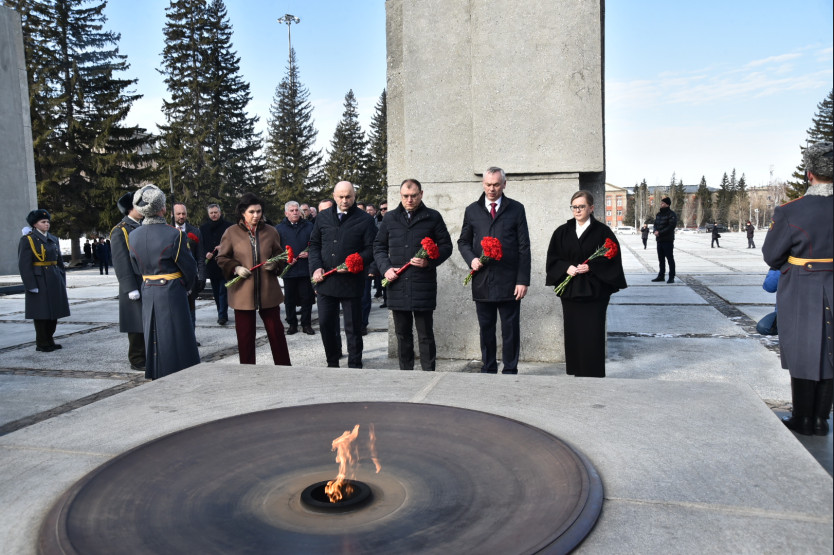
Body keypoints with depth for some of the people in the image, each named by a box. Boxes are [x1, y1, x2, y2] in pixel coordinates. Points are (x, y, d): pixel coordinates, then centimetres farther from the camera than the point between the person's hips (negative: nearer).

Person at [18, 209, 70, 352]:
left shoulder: (53, 239, 13)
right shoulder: (27, 240, -6)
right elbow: (24, 264, -11)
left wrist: (62, 280, 11)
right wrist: (31, 285, -16)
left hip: (54, 280, 6)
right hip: (39, 281, -6)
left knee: (54, 311, 10)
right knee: (42, 312, 0)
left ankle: (49, 340, 22)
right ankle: (41, 344, 10)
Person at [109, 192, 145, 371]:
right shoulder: (120, 231, -8)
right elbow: (121, 262, -13)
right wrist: (131, 288, -18)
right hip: (136, 285, -7)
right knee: (137, 325, 0)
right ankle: (137, 360, 9)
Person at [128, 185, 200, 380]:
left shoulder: (133, 236, -1)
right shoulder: (174, 235, -17)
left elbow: (137, 269, 9)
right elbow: (190, 268, -9)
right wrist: (186, 288, 8)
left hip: (148, 295, 5)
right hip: (172, 293, -5)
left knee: (154, 339, 16)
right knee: (176, 338, 4)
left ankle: (157, 378, 26)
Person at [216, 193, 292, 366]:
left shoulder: (270, 231, 6)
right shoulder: (231, 233, 1)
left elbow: (280, 255, 14)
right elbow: (221, 259, 6)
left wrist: (275, 264, -8)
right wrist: (235, 268, -13)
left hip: (268, 291, 1)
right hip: (242, 292, -1)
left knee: (276, 330, 5)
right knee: (245, 335, 8)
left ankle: (284, 368, 16)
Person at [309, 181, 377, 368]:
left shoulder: (365, 219, -3)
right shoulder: (323, 217, 8)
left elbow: (371, 249, -5)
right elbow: (314, 244, 12)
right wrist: (316, 267, -3)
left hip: (351, 281, -4)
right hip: (325, 280, 4)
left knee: (353, 327, 5)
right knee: (325, 324, 11)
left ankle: (355, 365, 18)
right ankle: (332, 363, 27)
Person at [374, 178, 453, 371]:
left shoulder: (433, 217, 3)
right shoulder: (390, 218, 12)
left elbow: (446, 246, 4)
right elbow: (379, 247, 17)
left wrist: (429, 261, -13)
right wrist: (385, 268, -1)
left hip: (423, 287, -3)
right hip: (397, 286, 3)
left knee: (426, 335, 3)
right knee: (402, 333, 12)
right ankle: (405, 372, 23)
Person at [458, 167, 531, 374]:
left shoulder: (516, 209, 4)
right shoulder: (472, 210, 10)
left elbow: (524, 247, 1)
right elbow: (463, 241, 16)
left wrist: (523, 280, -6)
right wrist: (471, 259, -6)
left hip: (509, 281, -2)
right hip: (482, 281, 2)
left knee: (511, 330, 4)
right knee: (486, 329, 11)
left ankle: (510, 371, 16)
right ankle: (488, 369, 23)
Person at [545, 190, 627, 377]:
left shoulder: (602, 232, 1)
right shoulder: (562, 232, 10)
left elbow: (612, 259, -2)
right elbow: (552, 258, 9)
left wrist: (591, 267, -15)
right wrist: (566, 268, -9)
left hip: (594, 290, -3)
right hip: (569, 291, 3)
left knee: (592, 334, -4)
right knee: (573, 334, 5)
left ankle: (594, 375, 5)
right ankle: (577, 373, 15)